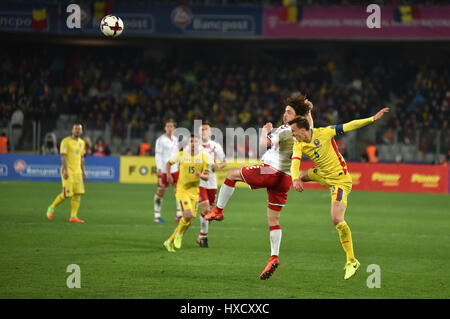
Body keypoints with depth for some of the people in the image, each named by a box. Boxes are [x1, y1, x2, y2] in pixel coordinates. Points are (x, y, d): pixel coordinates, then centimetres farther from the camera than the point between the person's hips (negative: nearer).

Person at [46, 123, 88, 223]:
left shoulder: (81, 143, 14)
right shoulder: (66, 141, -7)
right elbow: (63, 156, -14)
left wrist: (83, 171, 18)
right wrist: (65, 170, -22)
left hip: (77, 172, 7)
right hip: (68, 172, -7)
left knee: (78, 194, -3)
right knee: (67, 194, -11)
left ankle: (73, 216, -1)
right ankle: (51, 208, 11)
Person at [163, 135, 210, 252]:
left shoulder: (204, 157, -1)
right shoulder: (181, 155, -3)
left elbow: (207, 176, -3)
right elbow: (169, 163, 15)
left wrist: (201, 175, -26)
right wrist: (169, 174, -2)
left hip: (194, 192, 4)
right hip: (182, 190, -4)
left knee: (189, 221, 6)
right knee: (188, 215, -24)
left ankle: (169, 242, 23)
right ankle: (179, 234, 6)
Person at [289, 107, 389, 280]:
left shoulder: (323, 133, -19)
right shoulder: (298, 145, -5)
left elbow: (350, 126, -16)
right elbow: (294, 164, -18)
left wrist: (373, 118, -24)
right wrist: (295, 179, -40)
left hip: (340, 180, -7)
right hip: (323, 175, 7)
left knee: (337, 220, -17)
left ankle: (351, 261, -10)